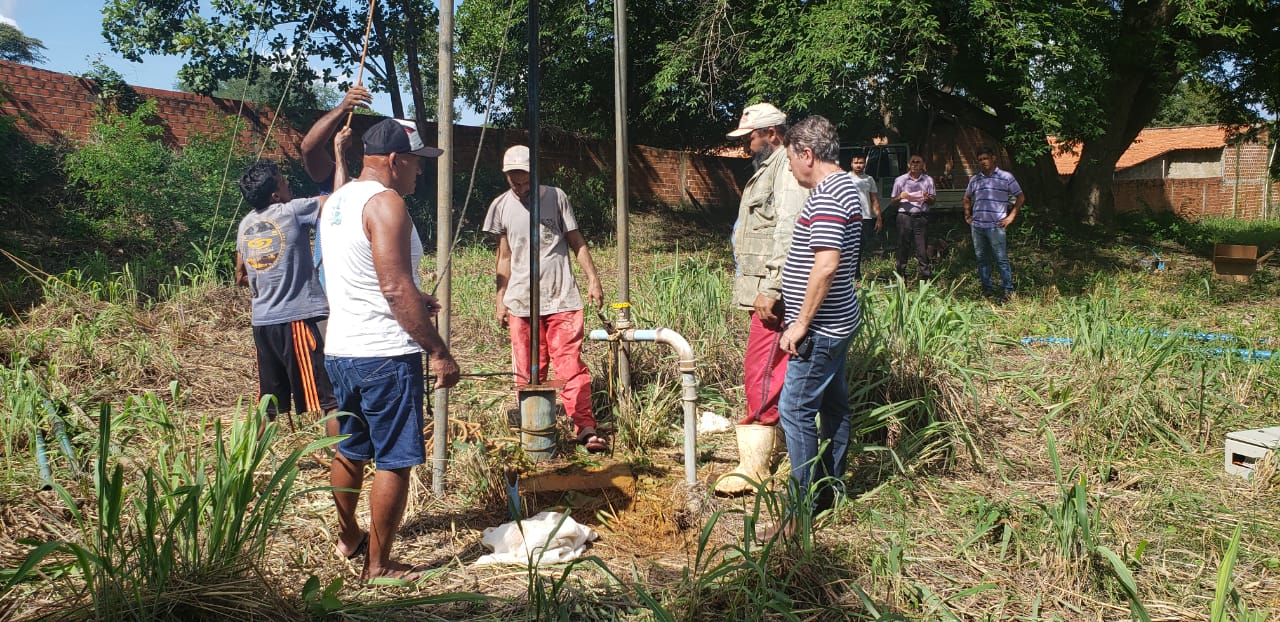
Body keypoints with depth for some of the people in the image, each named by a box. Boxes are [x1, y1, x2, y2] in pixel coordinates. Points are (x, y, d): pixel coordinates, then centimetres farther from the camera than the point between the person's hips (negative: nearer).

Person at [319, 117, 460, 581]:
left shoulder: (336, 202, 13)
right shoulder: (385, 203, -15)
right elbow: (396, 289, -23)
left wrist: (415, 302, 21)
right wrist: (438, 352, -20)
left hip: (340, 349, 9)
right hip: (386, 354, -9)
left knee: (350, 450, 22)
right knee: (393, 460, 1)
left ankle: (348, 538, 39)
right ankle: (378, 565, 9)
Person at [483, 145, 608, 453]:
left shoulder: (556, 197, 4)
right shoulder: (501, 206, 9)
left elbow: (577, 242, 6)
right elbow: (505, 256, 15)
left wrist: (593, 279, -3)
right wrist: (500, 297, 11)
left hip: (561, 298, -2)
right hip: (521, 301, 2)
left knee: (571, 365, -7)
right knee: (527, 372, 4)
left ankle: (586, 428, -4)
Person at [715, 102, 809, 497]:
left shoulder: (787, 169, -13)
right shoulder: (766, 169, 20)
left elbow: (787, 235, -22)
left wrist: (770, 290, -25)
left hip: (773, 294, -11)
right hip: (760, 289, 11)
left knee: (761, 375, -10)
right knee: (772, 372, 16)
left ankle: (754, 466, -6)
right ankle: (771, 449, 26)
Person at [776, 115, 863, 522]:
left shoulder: (826, 196, -20)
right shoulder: (845, 187, 14)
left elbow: (826, 264, -29)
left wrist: (801, 322, -22)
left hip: (821, 328, -11)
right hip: (837, 322, 11)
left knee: (796, 408, -4)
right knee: (833, 404, 16)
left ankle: (805, 502, 4)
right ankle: (830, 487, 28)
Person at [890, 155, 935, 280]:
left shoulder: (928, 180, 13)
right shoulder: (900, 180, 11)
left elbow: (932, 201, 13)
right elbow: (893, 203, 12)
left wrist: (928, 198, -9)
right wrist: (900, 197, -9)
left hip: (921, 217, 0)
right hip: (905, 217, 0)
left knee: (922, 248, -5)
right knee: (903, 247, -1)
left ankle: (926, 275, -2)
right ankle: (901, 276, 5)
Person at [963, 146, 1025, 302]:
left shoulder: (1006, 177, 0)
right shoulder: (974, 180, 13)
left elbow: (1020, 197, 3)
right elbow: (967, 198, 30)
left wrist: (1011, 216, -3)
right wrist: (967, 215, 19)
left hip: (996, 226, -5)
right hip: (977, 226, 5)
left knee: (1001, 259, -5)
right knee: (981, 259, 9)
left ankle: (1007, 290, -1)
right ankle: (987, 289, 18)